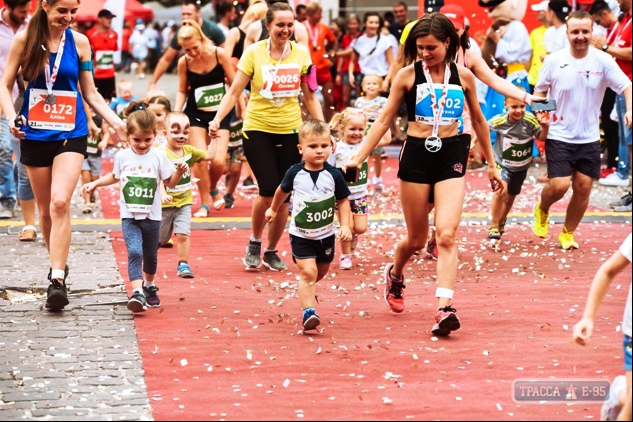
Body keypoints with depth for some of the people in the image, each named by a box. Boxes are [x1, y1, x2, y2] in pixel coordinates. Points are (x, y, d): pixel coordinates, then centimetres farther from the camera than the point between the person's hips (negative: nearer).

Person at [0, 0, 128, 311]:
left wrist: (116, 122, 0)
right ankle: (58, 265, 28)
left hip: (71, 134, -1)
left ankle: (57, 279, -22)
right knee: (45, 209, 8)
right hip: (35, 135, 1)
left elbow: (90, 93, 10)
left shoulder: (79, 42, 2)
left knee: (60, 202, -18)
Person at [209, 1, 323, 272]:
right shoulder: (254, 52, -6)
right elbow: (235, 91, -5)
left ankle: (271, 251, 23)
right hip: (258, 129, -3)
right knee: (268, 191, -13)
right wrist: (217, 119, -17)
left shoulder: (301, 54, 1)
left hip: (290, 131, 3)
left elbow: (310, 97, 9)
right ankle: (254, 243, 13)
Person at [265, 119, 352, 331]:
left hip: (326, 235, 3)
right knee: (308, 271, -17)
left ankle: (307, 290, 52)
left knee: (321, 271, 21)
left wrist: (345, 225, -12)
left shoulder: (334, 175, -13)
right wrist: (273, 209, 25)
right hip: (301, 235, -2)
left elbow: (343, 201, -1)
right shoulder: (295, 173, -12)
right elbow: (283, 190, 10)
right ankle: (308, 312, -18)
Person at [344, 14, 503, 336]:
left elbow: (478, 120, 15)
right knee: (416, 239, 10)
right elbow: (384, 121, 2)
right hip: (416, 156, 0)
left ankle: (444, 309, -21)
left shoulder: (463, 76, 3)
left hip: (451, 156, 1)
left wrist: (491, 164, 19)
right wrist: (358, 158, -5)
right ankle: (395, 275, 43)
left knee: (446, 234, -16)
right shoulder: (407, 75, -2)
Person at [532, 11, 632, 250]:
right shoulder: (553, 61, -7)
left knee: (583, 188, 3)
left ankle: (567, 234, 24)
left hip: (589, 138, 2)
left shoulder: (603, 61, -7)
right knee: (559, 185, -12)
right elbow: (540, 92, 5)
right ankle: (542, 210, 23)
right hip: (559, 136, -2)